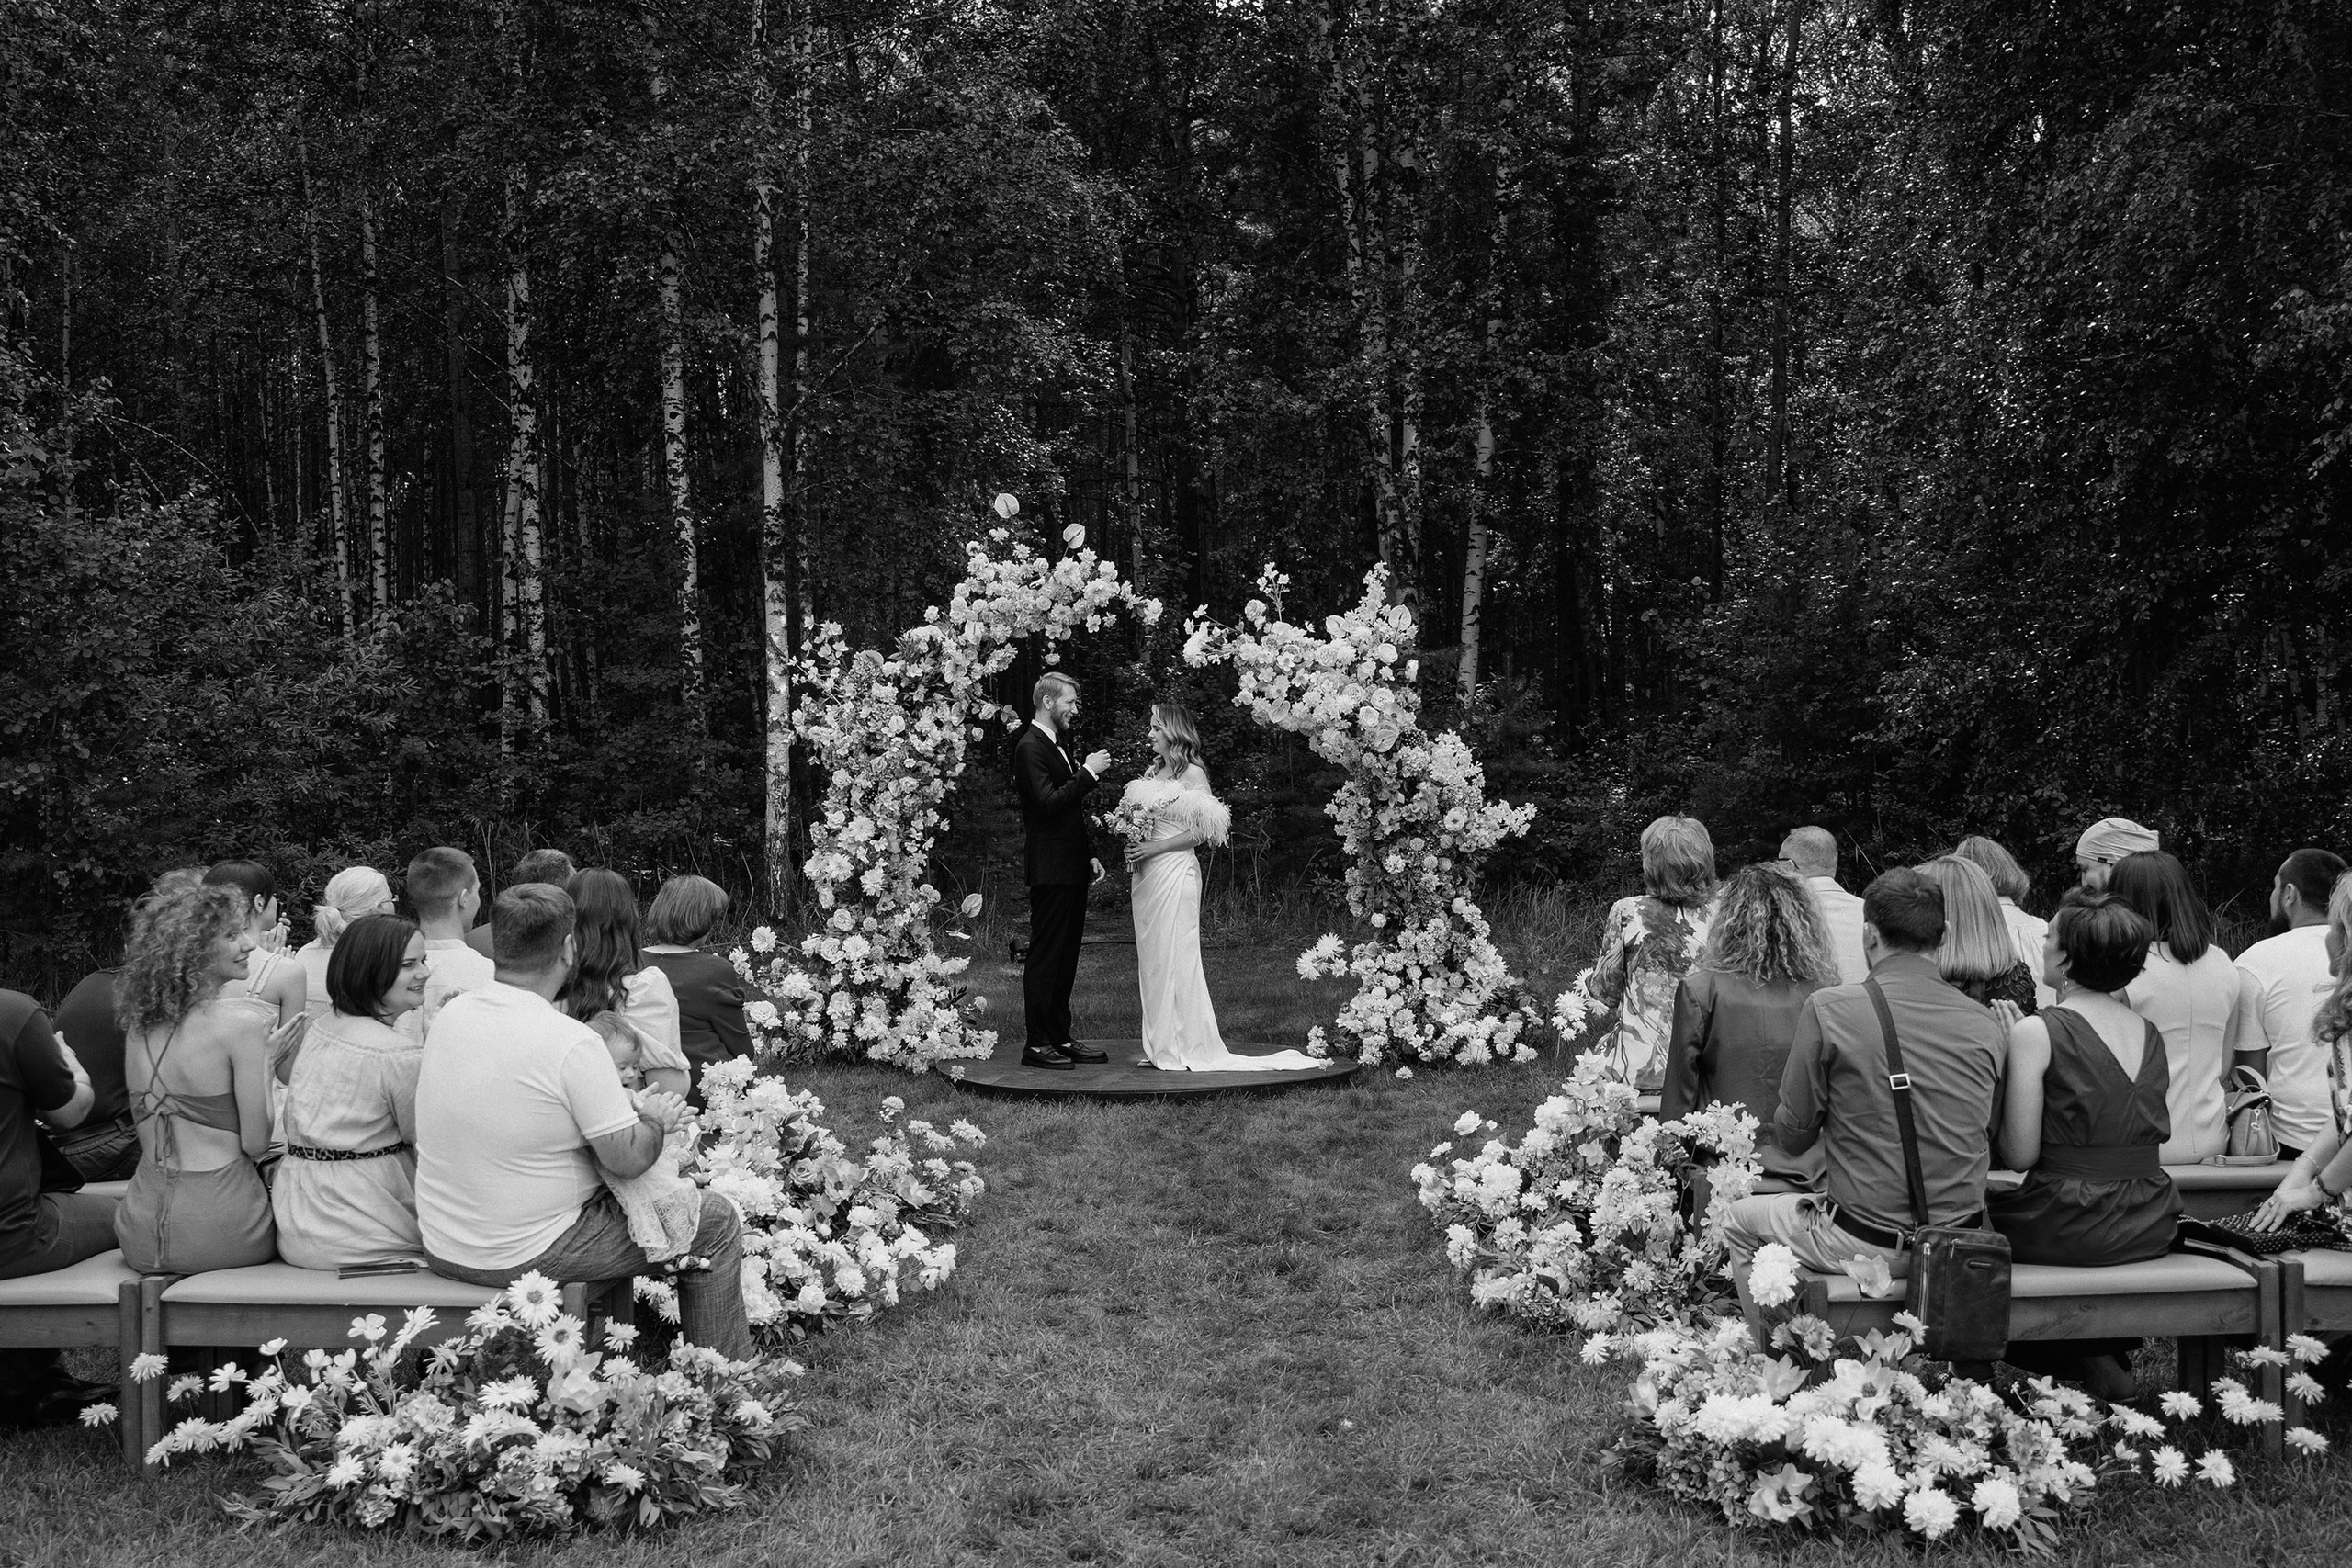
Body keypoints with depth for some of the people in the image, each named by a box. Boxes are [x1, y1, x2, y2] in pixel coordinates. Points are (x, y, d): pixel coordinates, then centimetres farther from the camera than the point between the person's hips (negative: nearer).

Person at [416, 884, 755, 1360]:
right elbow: (629, 1159, -20)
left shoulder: (453, 1013, -2)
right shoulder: (572, 1043, -25)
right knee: (716, 1221, 7)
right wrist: (657, 1120, 2)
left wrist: (627, 1105, 13)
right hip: (528, 1256, -8)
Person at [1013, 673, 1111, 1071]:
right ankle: (1037, 1045, -2)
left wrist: (1089, 855, 19)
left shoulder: (1055, 746, 19)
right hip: (1049, 869, -10)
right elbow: (1049, 803, -23)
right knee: (1045, 956, -6)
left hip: (1071, 868, 10)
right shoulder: (1030, 748, -12)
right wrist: (1088, 772, -18)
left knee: (1065, 958, 11)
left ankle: (1060, 1038, 16)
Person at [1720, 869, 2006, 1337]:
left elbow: (1793, 1136, -6)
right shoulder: (1985, 1023, -3)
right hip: (1962, 1243, 5)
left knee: (1739, 1223, 22)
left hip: (1866, 1245, -5)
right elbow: (1997, 1144, 6)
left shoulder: (1828, 1009, -14)